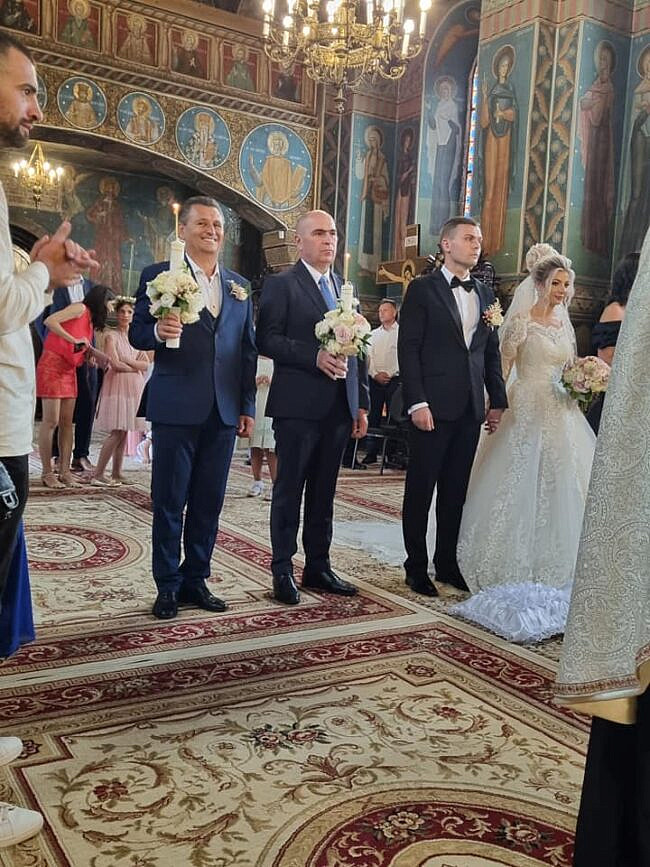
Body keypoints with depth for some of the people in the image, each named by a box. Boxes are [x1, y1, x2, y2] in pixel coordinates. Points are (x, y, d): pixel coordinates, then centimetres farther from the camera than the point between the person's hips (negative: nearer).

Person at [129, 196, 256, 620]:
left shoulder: (240, 285, 15)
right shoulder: (159, 276, 2)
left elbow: (248, 350, 14)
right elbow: (137, 333, -2)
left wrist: (248, 406, 10)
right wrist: (158, 330, -25)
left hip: (223, 411, 4)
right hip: (176, 408, -4)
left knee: (210, 502, 10)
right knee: (170, 501, 3)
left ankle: (196, 579, 23)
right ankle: (168, 586, 15)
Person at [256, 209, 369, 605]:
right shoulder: (281, 284, -1)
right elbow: (267, 339, -11)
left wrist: (362, 405, 11)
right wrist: (314, 356, -22)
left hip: (340, 407, 6)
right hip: (299, 406, -6)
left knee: (324, 491, 12)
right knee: (290, 488, 2)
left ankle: (318, 566, 22)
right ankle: (283, 570, 12)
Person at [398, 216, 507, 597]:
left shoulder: (486, 294, 15)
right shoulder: (422, 289, -2)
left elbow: (492, 352, 16)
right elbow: (408, 349, -8)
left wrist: (498, 399, 9)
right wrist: (417, 403, -15)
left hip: (471, 409, 5)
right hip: (433, 407, -5)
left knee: (456, 491, 12)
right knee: (421, 490, 4)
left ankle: (447, 562, 24)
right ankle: (416, 567, 15)